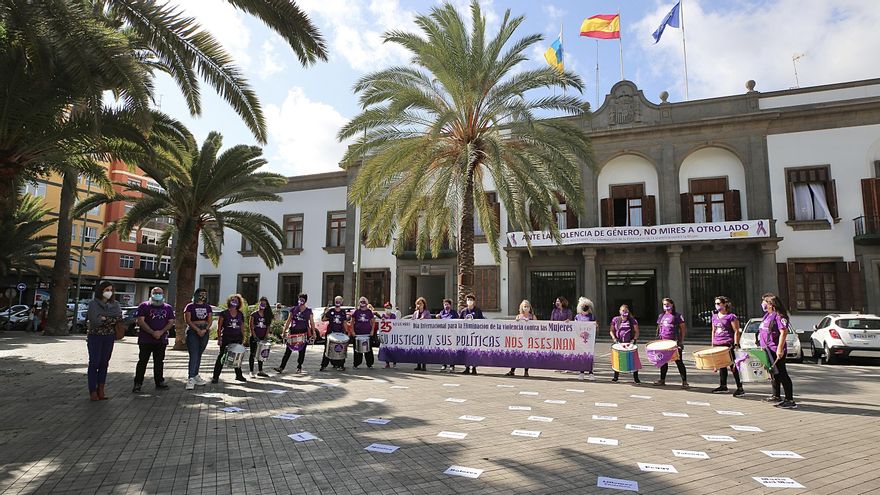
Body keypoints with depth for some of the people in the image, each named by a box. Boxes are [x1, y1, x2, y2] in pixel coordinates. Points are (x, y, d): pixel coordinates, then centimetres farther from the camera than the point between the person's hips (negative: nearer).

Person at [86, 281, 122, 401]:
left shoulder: (114, 304, 8)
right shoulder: (93, 303, -3)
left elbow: (119, 318, -6)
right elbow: (96, 320, -16)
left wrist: (104, 318, -10)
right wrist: (112, 319, -7)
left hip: (109, 337, 3)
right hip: (95, 336, -3)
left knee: (104, 363, 5)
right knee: (94, 362, -1)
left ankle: (101, 389, 11)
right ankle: (93, 391, 5)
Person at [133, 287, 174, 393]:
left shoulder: (168, 307, 11)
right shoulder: (144, 306, 1)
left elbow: (171, 322, 6)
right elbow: (140, 321, -8)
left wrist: (161, 332, -10)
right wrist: (152, 332, -16)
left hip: (161, 340, 3)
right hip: (146, 339, -3)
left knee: (159, 361, 10)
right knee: (142, 361, -3)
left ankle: (159, 382, 18)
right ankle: (137, 384, 2)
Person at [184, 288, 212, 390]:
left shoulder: (208, 307, 13)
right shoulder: (190, 306, 1)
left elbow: (210, 320, 7)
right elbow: (188, 320, -7)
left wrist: (205, 330, -11)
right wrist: (197, 330, -17)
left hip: (205, 332, 4)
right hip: (193, 331, -4)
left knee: (199, 355, 11)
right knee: (193, 355, -12)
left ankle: (195, 375, 20)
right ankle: (191, 379, -14)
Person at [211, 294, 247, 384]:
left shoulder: (240, 314, 10)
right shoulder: (224, 313, -2)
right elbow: (219, 327, -3)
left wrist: (243, 339, 9)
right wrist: (219, 338, -9)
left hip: (237, 338, 4)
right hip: (226, 338, -4)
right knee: (222, 356, -5)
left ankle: (239, 375, 20)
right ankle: (215, 376, 2)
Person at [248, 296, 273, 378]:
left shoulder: (267, 315, 8)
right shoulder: (254, 314, -4)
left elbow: (268, 326, 7)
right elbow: (250, 326, -7)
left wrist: (266, 336, -4)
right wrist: (254, 336, -14)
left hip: (263, 338, 4)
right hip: (254, 337, -4)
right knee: (252, 353, 1)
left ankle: (260, 371, 19)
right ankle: (251, 371, 6)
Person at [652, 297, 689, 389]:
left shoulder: (677, 316, -2)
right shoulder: (661, 316, 13)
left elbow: (683, 328, -2)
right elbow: (659, 328, 20)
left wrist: (681, 341, -8)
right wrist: (657, 339, 11)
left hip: (674, 342, -5)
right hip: (663, 342, 5)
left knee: (678, 361, -3)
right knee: (663, 361, 13)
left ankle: (684, 381, 3)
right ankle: (662, 380, 23)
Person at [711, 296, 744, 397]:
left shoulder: (731, 316, -6)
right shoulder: (714, 317, 14)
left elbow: (736, 331, -8)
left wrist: (736, 345, -14)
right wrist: (712, 344, 16)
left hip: (728, 345, -7)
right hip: (718, 345, 7)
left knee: (733, 366, -4)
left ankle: (740, 388, 2)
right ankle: (723, 386, 24)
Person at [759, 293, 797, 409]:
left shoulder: (779, 316, -16)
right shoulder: (767, 315, 14)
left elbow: (784, 332, -23)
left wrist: (780, 349, -27)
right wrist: (763, 346, 24)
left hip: (776, 351, -10)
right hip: (768, 350, 10)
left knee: (781, 374, -6)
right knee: (774, 373, 19)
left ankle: (790, 400, 0)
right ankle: (776, 396, 32)